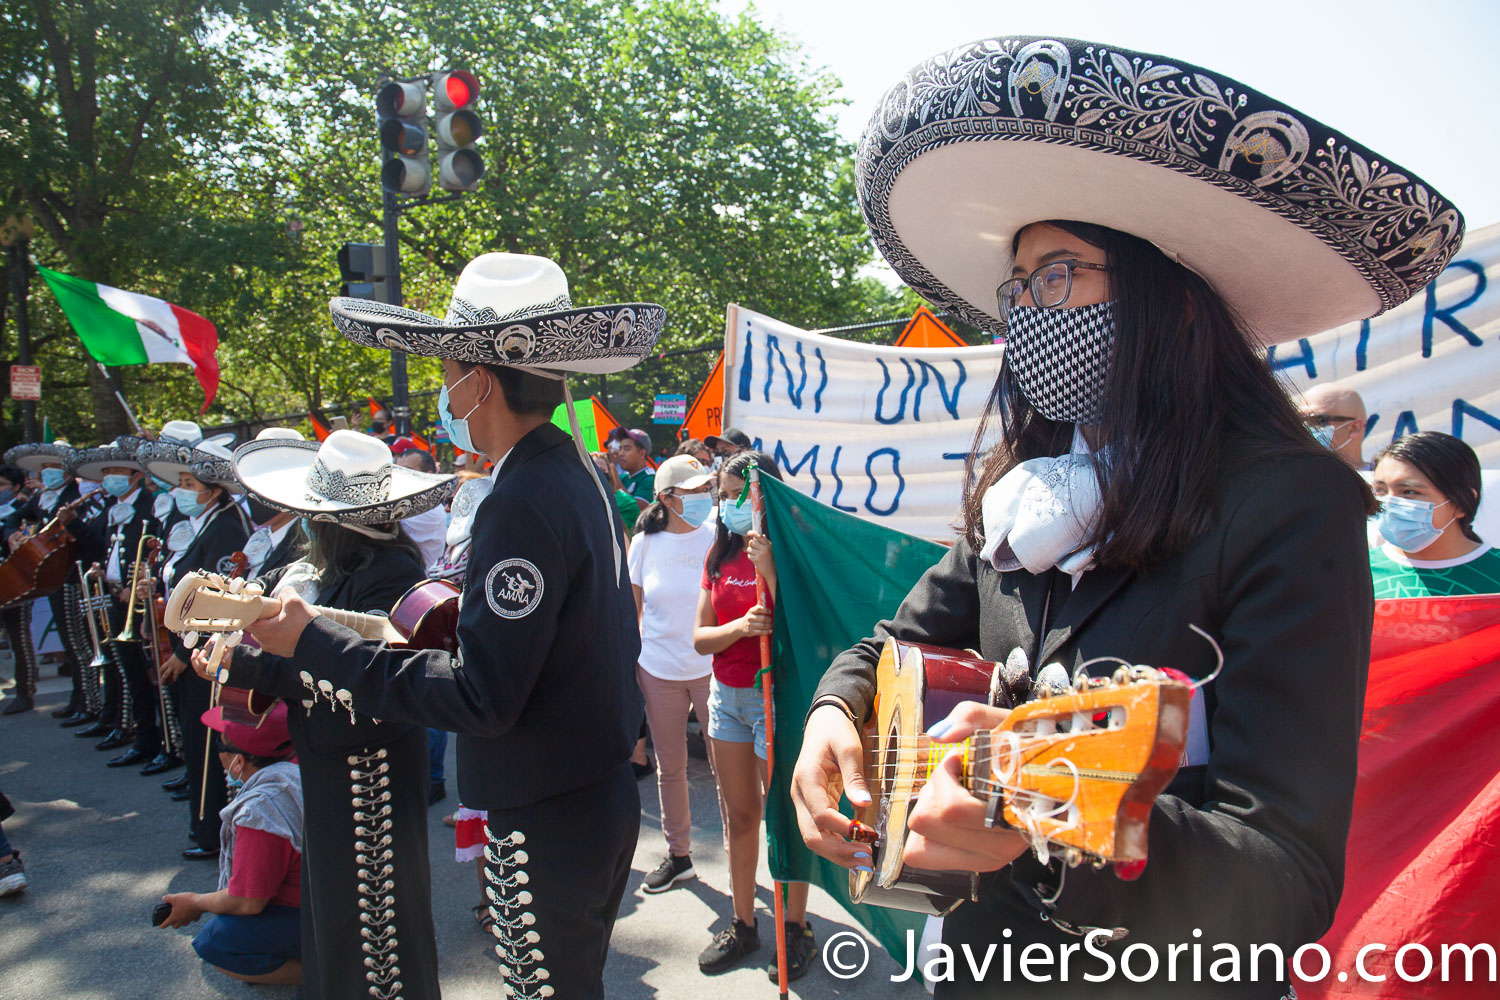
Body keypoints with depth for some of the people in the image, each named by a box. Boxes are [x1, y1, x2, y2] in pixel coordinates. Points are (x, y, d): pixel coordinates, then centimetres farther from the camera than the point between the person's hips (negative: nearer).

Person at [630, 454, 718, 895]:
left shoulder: (718, 537, -5)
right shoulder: (645, 543, 0)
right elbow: (631, 610, 8)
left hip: (712, 668, -2)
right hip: (658, 670, 2)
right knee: (669, 766, 14)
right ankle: (678, 855, 31)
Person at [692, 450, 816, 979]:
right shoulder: (720, 556, 7)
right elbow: (701, 637, 3)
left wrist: (770, 570, -29)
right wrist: (739, 627, -17)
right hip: (726, 694, 6)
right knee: (739, 815, 15)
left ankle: (797, 928, 20)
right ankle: (743, 922, 29)